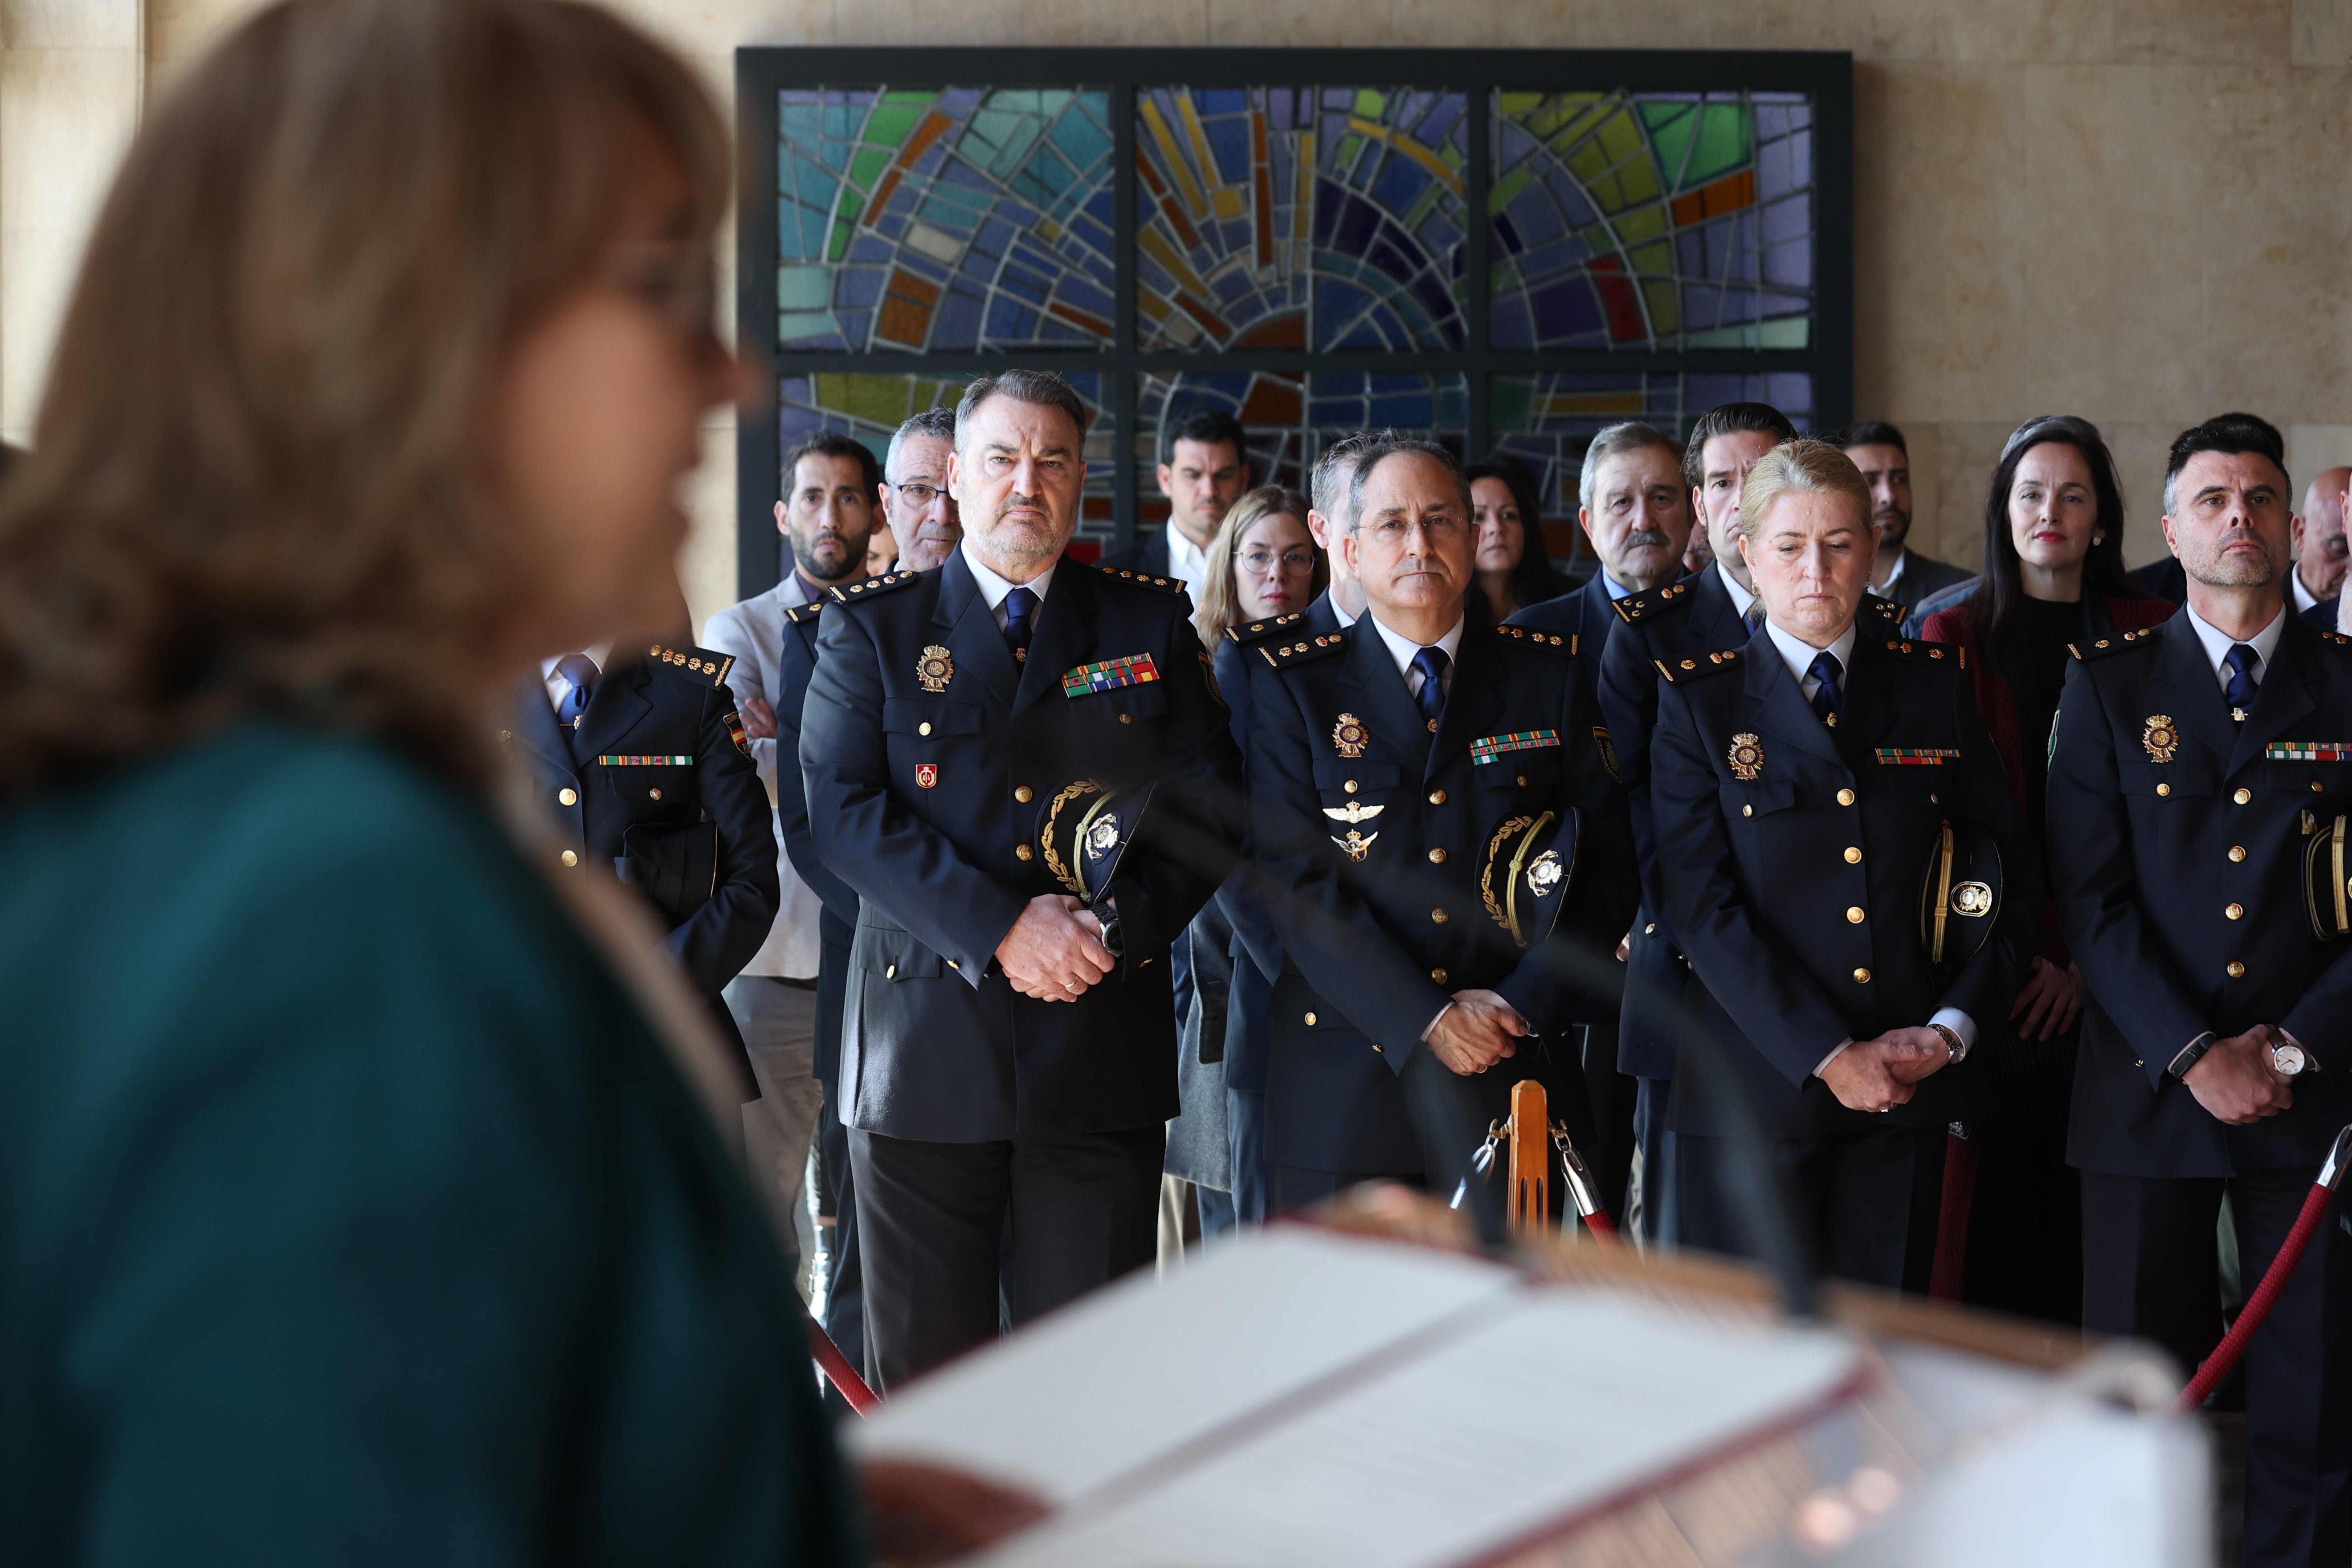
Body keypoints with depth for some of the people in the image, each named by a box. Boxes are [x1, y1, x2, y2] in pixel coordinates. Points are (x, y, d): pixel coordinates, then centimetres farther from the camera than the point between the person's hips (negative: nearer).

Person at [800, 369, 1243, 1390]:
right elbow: (846, 810, -5)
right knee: (922, 1373, 5)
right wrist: (999, 930, -16)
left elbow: (1209, 805, 6)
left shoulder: (1151, 624, 11)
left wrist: (1114, 923, -12)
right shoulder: (872, 627, 7)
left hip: (1103, 1043, 1)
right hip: (924, 1045, -1)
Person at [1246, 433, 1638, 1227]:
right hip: (1348, 1093, -1)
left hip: (1518, 1077, 1)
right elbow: (1296, 880, -6)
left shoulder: (1551, 679, 8)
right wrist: (1423, 1020, -15)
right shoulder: (1296, 691, 2)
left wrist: (1526, 1002, -10)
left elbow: (1607, 863, 5)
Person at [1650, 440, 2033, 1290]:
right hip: (1756, 1088, -2)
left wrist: (1953, 1026, -3)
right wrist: (1827, 1056, -14)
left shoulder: (1934, 686, 10)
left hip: (1909, 1085, 3)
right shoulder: (1700, 700, 1)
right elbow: (1704, 907, -7)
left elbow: (2008, 875, 11)